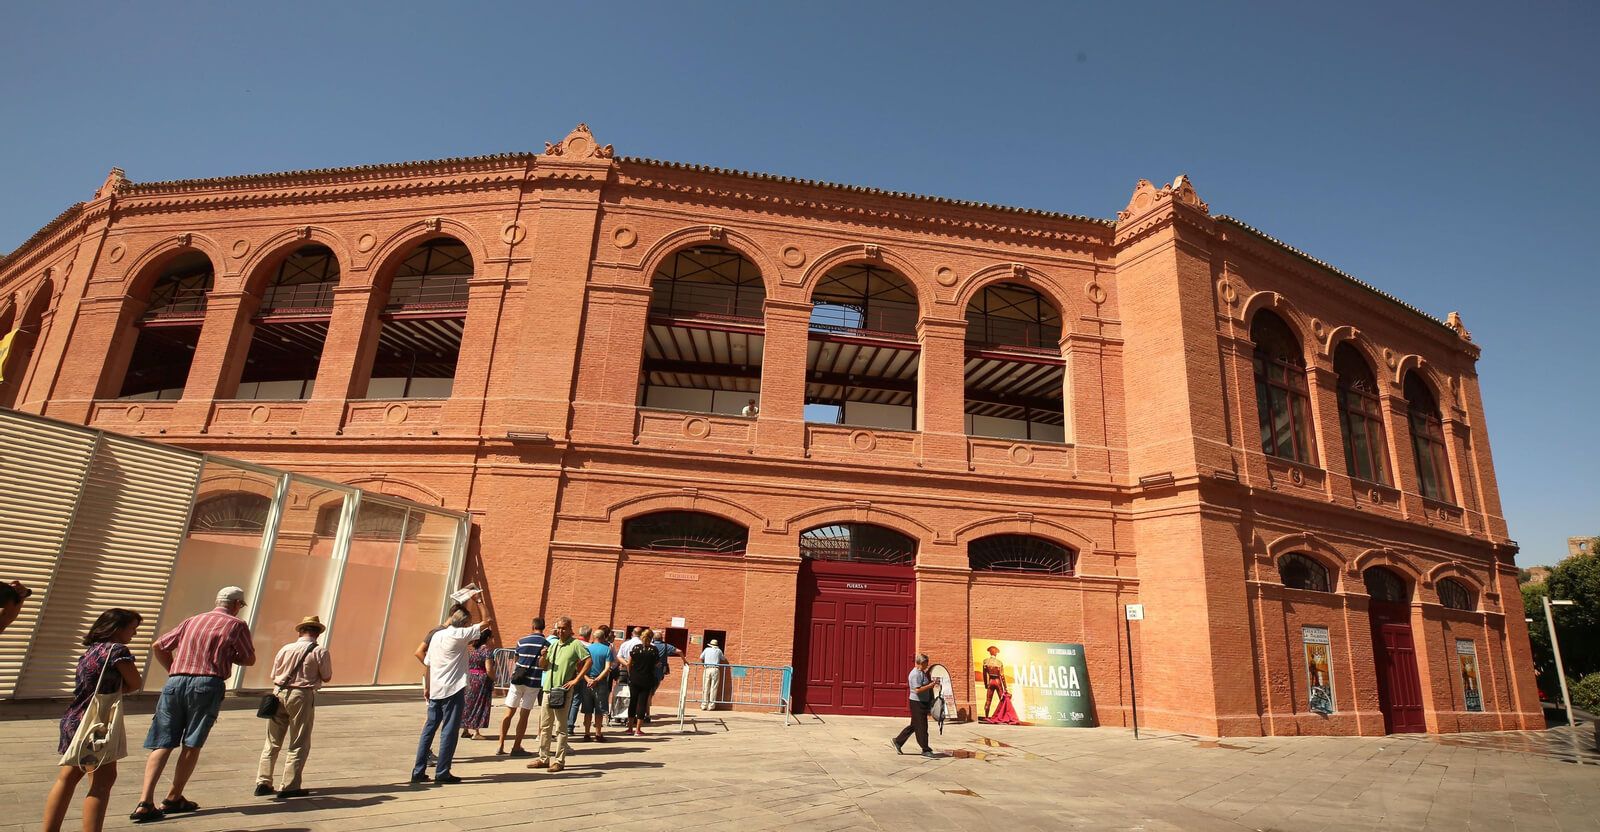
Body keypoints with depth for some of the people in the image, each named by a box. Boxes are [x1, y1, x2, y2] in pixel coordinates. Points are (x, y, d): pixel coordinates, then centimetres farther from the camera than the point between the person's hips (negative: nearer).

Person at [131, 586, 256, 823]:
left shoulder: (191, 621, 19)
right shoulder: (237, 625, 5)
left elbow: (158, 647, 17)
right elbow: (249, 660, 9)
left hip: (175, 682, 4)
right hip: (207, 684, -4)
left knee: (162, 744, 5)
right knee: (192, 744, 8)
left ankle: (145, 802, -6)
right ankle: (173, 798, 14)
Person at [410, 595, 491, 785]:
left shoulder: (436, 635, 10)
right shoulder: (459, 634, -11)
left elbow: (427, 663, 12)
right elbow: (485, 621, -9)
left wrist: (427, 687, 19)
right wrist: (479, 602, 1)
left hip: (435, 689, 7)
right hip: (453, 690, -7)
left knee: (429, 728, 13)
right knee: (449, 731, 0)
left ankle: (418, 771, 18)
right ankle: (442, 773, 4)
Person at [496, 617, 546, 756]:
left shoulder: (521, 641, 7)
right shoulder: (546, 643, -3)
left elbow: (515, 661, 13)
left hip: (517, 680, 3)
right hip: (533, 682, -2)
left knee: (509, 713, 9)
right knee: (524, 715, 3)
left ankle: (501, 745, 8)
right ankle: (517, 747, 6)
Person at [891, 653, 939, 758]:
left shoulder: (922, 672, 13)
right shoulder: (915, 674, -19)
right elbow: (917, 690, -25)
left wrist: (932, 682, 10)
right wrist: (931, 685, -22)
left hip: (923, 702, 10)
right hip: (917, 702, -10)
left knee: (914, 725, 15)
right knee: (921, 726, -2)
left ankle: (897, 742, 23)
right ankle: (925, 750, 7)